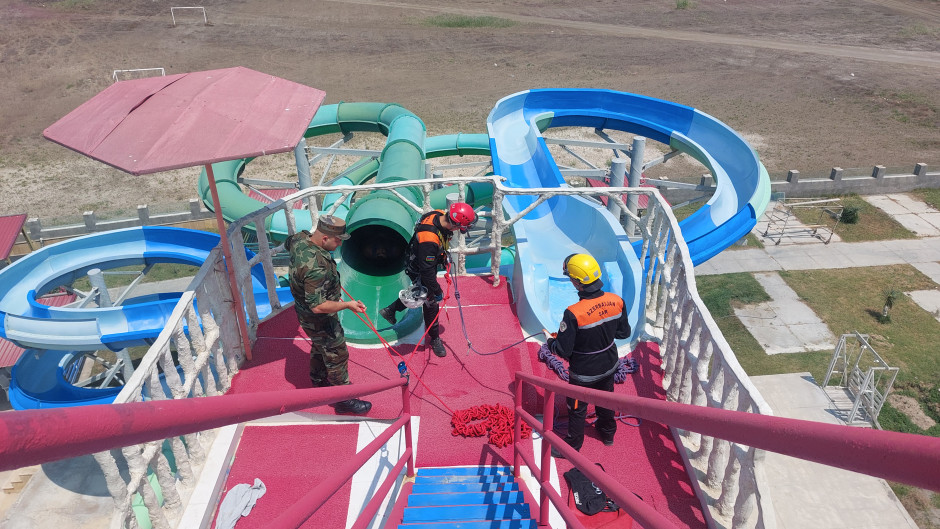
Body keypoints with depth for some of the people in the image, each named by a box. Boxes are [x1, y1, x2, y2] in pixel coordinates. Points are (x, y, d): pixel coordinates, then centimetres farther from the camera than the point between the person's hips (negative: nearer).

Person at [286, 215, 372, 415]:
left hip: (304, 310, 9)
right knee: (336, 356, 8)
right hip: (319, 320, -9)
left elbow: (288, 243, 14)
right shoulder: (317, 268, -41)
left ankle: (319, 381, 55)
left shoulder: (301, 238, -13)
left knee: (319, 347, 31)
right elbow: (317, 306, -37)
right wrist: (347, 305, -27)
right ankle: (344, 400, 25)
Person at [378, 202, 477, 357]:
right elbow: (427, 271, -33)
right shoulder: (429, 239, -43)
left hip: (428, 263, 9)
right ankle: (434, 339, 27)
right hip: (418, 271, -9)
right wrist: (437, 291, -22)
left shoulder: (440, 215, -18)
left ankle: (390, 310, 46)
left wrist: (444, 257, 20)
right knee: (431, 303, 6)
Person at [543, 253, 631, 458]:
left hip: (584, 373, -5)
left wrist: (550, 339, -5)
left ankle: (572, 446, 39)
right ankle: (608, 433, 54)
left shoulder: (573, 313, -35)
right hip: (609, 365, 5)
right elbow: (624, 333, -2)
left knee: (577, 409, 18)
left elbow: (563, 351, -25)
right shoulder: (617, 301, -19)